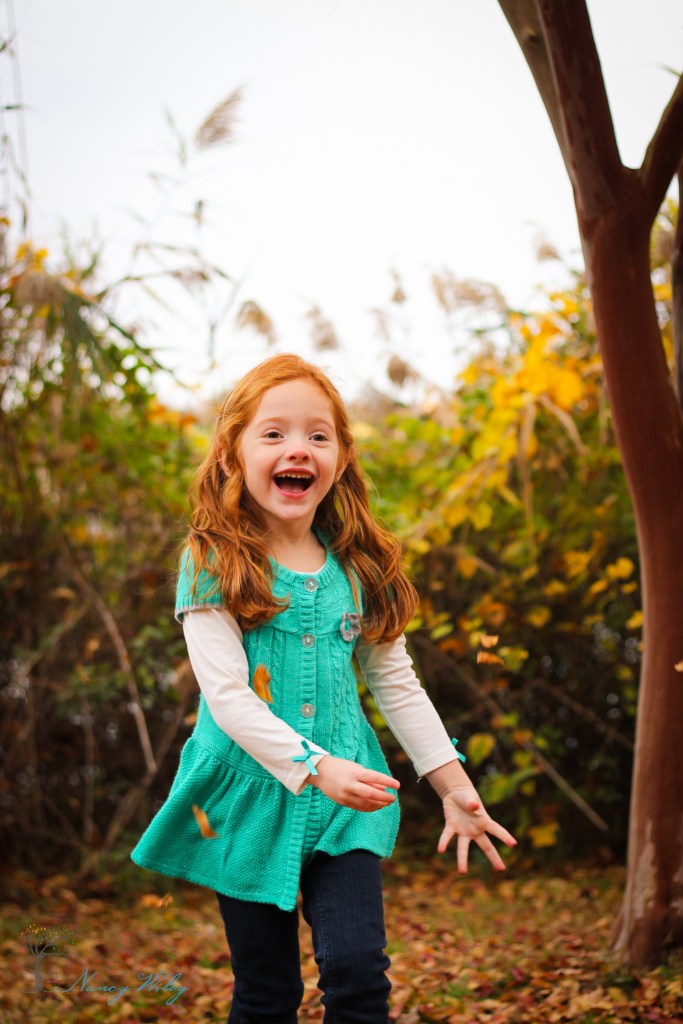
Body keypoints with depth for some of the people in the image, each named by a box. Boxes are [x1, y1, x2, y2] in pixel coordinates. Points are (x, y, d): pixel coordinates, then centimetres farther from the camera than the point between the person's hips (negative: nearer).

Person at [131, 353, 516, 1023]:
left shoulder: (357, 569, 5)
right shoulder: (214, 566, -8)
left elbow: (396, 683, 10)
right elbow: (227, 695, -16)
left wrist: (453, 784, 6)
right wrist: (315, 767, -26)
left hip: (346, 806, 3)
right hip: (250, 798, -2)